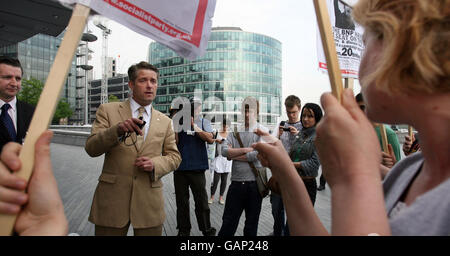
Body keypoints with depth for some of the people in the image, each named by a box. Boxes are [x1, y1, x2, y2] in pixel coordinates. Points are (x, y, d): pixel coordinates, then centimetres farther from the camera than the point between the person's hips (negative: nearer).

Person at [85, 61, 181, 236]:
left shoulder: (165, 121, 9)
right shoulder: (108, 110, 3)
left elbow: (174, 156, 11)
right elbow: (91, 148, -5)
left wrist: (155, 164, -10)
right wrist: (118, 130, -23)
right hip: (112, 199, -1)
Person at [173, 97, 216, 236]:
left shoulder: (203, 122, 5)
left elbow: (210, 139, -11)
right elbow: (174, 142, -2)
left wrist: (193, 125, -15)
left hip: (197, 167, -1)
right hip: (180, 167, 2)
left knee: (201, 200, 5)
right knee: (181, 200, 11)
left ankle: (206, 230, 18)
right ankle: (183, 229, 26)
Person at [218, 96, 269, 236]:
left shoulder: (263, 132, -3)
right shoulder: (235, 131, 7)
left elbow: (257, 155, -16)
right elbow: (224, 151, -6)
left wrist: (234, 155, -6)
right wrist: (246, 150, -14)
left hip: (254, 184, -2)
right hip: (236, 183, 2)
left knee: (252, 224, 14)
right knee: (228, 222, 11)